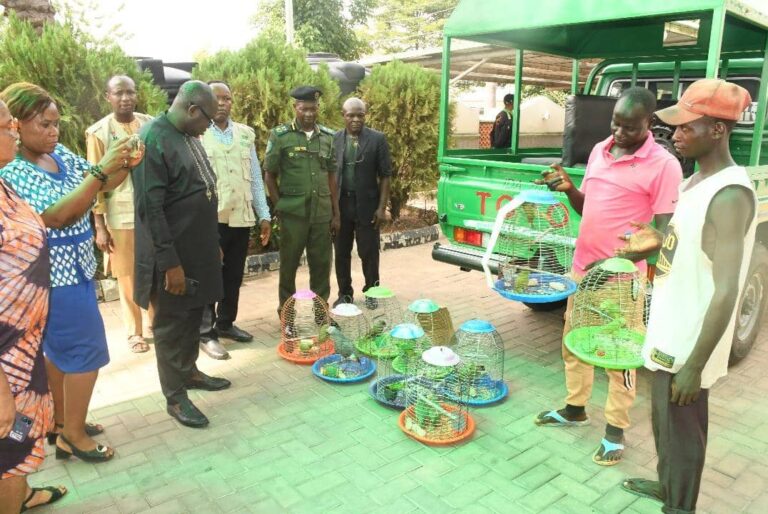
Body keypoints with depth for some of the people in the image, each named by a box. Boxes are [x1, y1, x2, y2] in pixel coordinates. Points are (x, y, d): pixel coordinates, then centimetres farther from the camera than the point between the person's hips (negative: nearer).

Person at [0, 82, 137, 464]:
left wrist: (125, 164, -13)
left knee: (59, 349, 19)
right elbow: (56, 216, -29)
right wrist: (101, 169, -33)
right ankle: (73, 435, 14)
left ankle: (60, 421, 36)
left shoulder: (61, 154, 2)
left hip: (74, 270, 8)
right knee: (86, 351, -2)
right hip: (54, 277, -8)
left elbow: (103, 185, 8)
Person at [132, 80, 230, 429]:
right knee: (171, 323, 6)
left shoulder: (189, 136, 8)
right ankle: (175, 397, 20)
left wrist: (214, 243, 17)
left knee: (193, 315, 20)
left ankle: (189, 371, 39)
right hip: (173, 254, -8)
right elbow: (151, 208, -21)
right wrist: (170, 262, -21)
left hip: (198, 248, 8)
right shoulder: (152, 140, -18)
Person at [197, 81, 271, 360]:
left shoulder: (246, 134, 9)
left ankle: (226, 323, 31)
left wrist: (264, 215, 8)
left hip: (241, 217, 4)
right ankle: (205, 333, 17)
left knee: (234, 275, 14)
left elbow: (255, 177, 11)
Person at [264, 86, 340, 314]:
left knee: (322, 264, 8)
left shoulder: (327, 136, 7)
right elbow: (269, 176, 2)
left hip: (322, 213, 3)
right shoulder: (280, 135, -3)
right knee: (289, 263, 6)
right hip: (293, 213, -3)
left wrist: (336, 213, 8)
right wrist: (280, 207, -2)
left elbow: (331, 176, 11)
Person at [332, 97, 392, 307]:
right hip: (339, 203, 3)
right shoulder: (333, 139, 4)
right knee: (341, 252, 10)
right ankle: (345, 294, 24)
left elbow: (385, 175, -3)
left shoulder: (377, 139, -3)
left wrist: (382, 207, -8)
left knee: (369, 252, 5)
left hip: (366, 204, -2)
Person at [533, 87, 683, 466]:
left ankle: (615, 430, 23)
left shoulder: (663, 165, -13)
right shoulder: (599, 151, 8)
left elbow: (665, 233, -14)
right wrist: (569, 189, -4)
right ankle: (574, 408, 37)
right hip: (582, 268, 7)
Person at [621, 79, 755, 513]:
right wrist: (660, 242, 8)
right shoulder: (699, 181, 6)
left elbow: (726, 292, -27)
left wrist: (694, 365, -24)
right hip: (673, 331, 10)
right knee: (666, 420, 26)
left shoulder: (730, 195, -24)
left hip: (689, 342, -10)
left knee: (681, 429, 8)